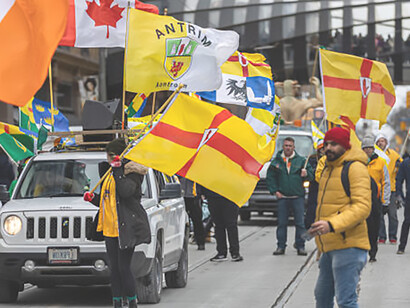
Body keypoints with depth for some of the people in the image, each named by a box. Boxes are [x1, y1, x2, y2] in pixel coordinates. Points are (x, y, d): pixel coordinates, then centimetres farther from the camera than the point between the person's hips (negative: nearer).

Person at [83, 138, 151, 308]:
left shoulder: (132, 171, -6)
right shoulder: (110, 174, 20)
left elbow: (126, 191, -25)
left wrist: (118, 170, -22)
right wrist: (93, 198, 9)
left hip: (126, 228, -8)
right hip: (110, 228, 8)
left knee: (124, 268, -10)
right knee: (114, 268, 8)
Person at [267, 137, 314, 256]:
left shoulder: (301, 160, 5)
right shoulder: (276, 161, 7)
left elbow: (311, 175, 7)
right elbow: (270, 178, 12)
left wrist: (306, 174, -16)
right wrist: (274, 191, 2)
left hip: (298, 197, -1)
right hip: (282, 197, 1)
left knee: (300, 223, -1)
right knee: (281, 223, 4)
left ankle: (300, 246, 5)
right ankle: (281, 246, 11)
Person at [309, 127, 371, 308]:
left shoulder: (355, 168, -11)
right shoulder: (328, 169, 19)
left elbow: (362, 207, -21)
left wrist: (332, 225, -31)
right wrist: (319, 230, 26)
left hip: (348, 246, -9)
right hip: (329, 248, 10)